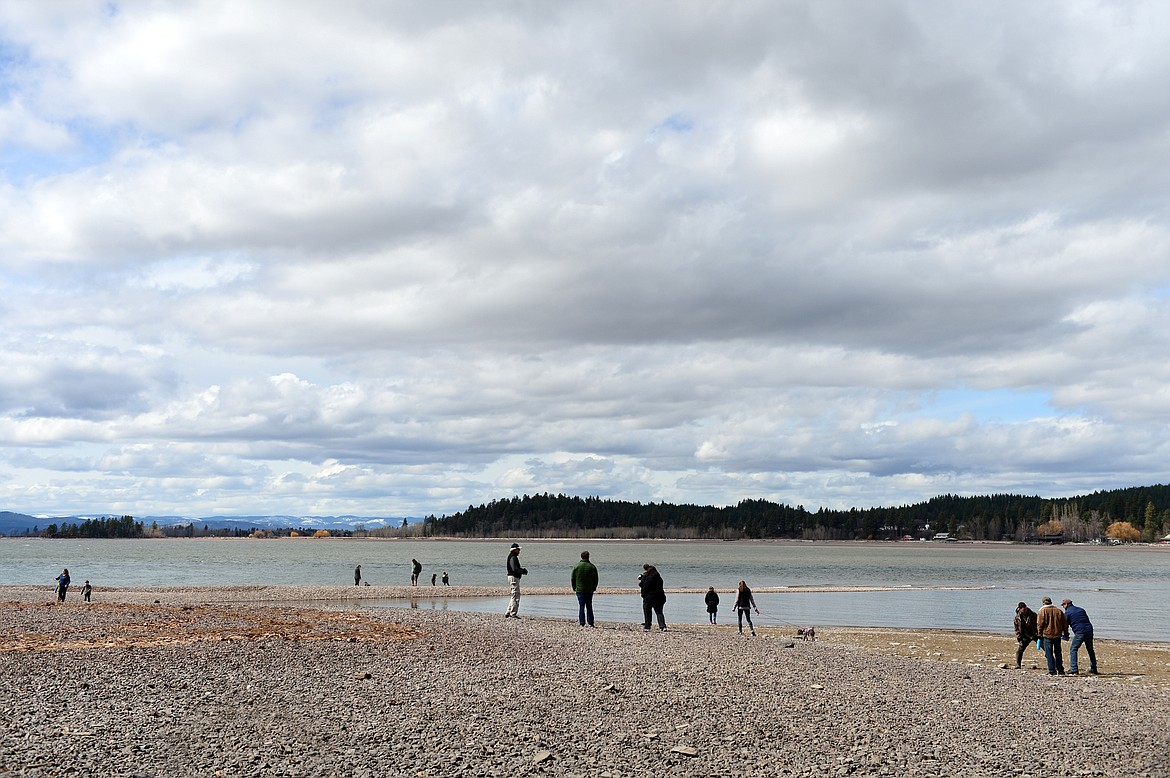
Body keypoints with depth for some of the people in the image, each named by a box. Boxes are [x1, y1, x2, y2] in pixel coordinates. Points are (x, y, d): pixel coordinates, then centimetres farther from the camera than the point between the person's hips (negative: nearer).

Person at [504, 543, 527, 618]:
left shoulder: (514, 557, 19)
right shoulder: (512, 558, -15)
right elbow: (515, 569, -25)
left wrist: (522, 569, 6)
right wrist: (523, 571, -13)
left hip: (515, 578, 11)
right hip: (513, 577, -11)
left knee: (514, 596, 15)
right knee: (515, 596, -8)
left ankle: (508, 613, 18)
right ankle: (513, 614, -6)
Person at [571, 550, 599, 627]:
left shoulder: (576, 566, -3)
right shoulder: (592, 567, -2)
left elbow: (572, 578, 1)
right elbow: (595, 579, 3)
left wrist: (574, 588, 10)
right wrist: (594, 588, 14)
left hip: (579, 590, -1)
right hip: (589, 590, 1)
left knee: (581, 606, 2)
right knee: (589, 606, 9)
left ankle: (582, 623, -2)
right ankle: (590, 622, 8)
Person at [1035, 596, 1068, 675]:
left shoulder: (1042, 611, -4)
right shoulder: (1059, 611, 9)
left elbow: (1040, 623, -8)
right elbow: (1065, 623, 13)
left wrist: (1039, 633, 0)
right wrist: (1066, 633, 20)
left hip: (1047, 635, -4)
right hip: (1057, 635, 4)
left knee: (1049, 653, 0)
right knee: (1058, 653, 15)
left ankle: (1052, 671, -4)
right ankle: (1060, 671, 17)